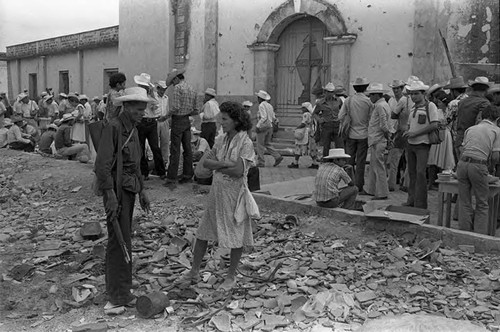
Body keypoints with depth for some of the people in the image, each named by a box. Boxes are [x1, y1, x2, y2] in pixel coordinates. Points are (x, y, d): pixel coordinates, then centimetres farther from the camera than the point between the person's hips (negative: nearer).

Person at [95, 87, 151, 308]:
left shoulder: (132, 129, 13)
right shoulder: (113, 127, -15)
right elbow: (102, 164, -21)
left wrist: (141, 190, 20)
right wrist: (110, 196, -25)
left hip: (130, 188, 9)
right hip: (116, 188, -9)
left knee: (124, 238, 15)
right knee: (120, 240, -5)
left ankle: (117, 290, 28)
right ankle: (119, 295, 5)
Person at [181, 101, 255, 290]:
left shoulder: (246, 143, -13)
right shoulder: (221, 140, 5)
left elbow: (239, 171, -22)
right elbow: (206, 162, -1)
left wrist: (217, 166, -11)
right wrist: (225, 163, -17)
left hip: (234, 193, -6)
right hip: (217, 191, 6)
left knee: (236, 235, 7)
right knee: (203, 232, 10)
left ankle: (231, 276, 24)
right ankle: (194, 272, 25)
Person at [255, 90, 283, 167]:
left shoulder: (262, 105, -12)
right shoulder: (269, 106, 14)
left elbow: (264, 117, -22)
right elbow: (273, 118, 14)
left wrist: (257, 126, -19)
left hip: (263, 127, -8)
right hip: (270, 126, 8)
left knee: (260, 145, 0)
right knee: (267, 144, 15)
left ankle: (260, 162, 2)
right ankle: (278, 157, 3)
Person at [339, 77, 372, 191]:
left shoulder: (348, 100, -4)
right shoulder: (368, 101, -7)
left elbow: (340, 117, -4)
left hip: (351, 134, 1)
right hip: (363, 135, -1)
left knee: (349, 160, 10)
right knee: (361, 161, 5)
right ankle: (358, 185, 9)